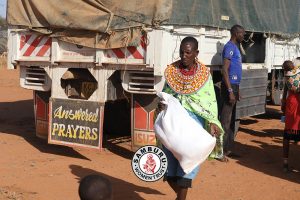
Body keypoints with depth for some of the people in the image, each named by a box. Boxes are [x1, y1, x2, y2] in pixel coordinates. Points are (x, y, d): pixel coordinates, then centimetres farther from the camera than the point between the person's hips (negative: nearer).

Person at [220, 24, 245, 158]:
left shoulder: (235, 47, 17)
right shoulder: (230, 47, -12)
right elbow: (224, 70, -19)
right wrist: (230, 91, -23)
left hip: (234, 86, 10)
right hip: (229, 86, -10)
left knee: (231, 120, 13)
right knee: (225, 120, -7)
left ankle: (229, 148, 21)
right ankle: (221, 151, -3)